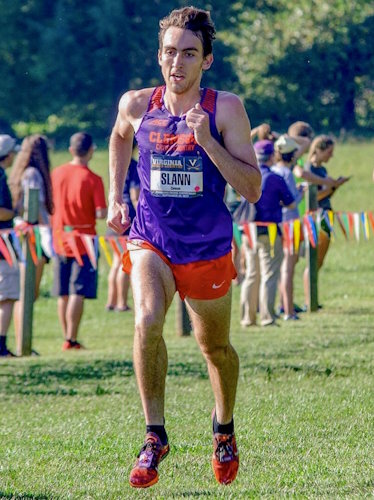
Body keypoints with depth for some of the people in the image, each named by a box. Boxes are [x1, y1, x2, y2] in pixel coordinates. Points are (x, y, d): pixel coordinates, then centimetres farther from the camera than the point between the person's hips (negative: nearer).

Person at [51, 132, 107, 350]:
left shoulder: (56, 174, 1)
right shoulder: (93, 179, -13)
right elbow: (101, 213, -18)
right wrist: (107, 211, 4)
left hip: (60, 240, 5)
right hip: (83, 241, -5)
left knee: (63, 294, 12)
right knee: (78, 293, -2)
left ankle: (67, 337, 17)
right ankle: (72, 339, -6)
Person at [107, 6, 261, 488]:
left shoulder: (225, 109, -12)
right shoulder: (136, 105, -5)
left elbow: (252, 189, -15)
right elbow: (118, 139, 21)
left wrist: (207, 141, -25)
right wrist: (114, 198, 14)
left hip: (208, 247, 0)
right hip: (150, 237, 0)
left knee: (215, 346, 15)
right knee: (147, 321, -27)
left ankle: (224, 426, 45)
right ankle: (154, 435, -18)